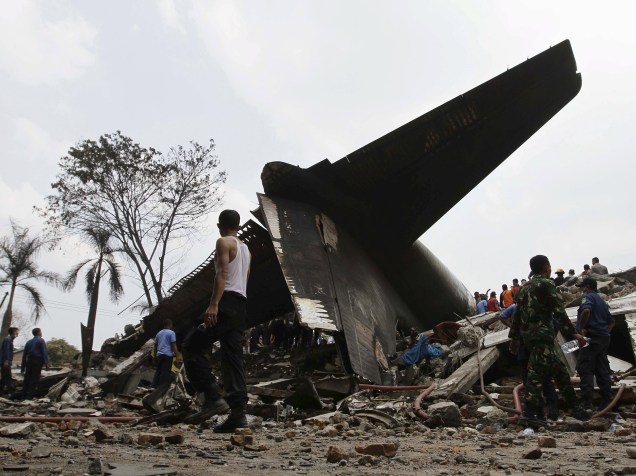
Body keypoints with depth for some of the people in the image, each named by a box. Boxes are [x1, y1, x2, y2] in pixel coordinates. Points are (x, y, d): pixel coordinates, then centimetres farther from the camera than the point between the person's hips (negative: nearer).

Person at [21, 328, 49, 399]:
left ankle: (24, 395, 12)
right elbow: (44, 352, -11)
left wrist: (23, 366, 19)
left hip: (29, 361, 6)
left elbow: (24, 354, 17)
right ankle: (30, 396, -7)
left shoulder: (29, 342, 18)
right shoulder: (41, 341, -1)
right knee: (34, 379, -4)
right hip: (37, 361, -6)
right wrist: (46, 363, -14)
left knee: (27, 378, 10)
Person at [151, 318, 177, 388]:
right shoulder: (171, 333, -3)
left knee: (158, 371, 13)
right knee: (165, 372, -5)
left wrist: (155, 355, 28)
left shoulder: (159, 333, 17)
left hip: (159, 354, 7)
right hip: (168, 355, -7)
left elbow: (155, 345, 21)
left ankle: (154, 386, 11)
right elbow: (173, 345, -9)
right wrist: (176, 355, -8)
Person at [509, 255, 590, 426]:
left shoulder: (524, 288, 19)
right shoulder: (546, 283, -5)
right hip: (542, 334, -9)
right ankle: (528, 413, -16)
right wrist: (573, 333, -10)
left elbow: (517, 314, 19)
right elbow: (558, 311, -12)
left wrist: (514, 337, 23)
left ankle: (574, 406, 25)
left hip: (528, 335, 9)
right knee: (537, 373, -12)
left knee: (559, 370, 18)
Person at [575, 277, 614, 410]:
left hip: (590, 338, -9)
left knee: (585, 370, -8)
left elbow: (586, 310, -27)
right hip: (604, 339, 9)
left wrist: (581, 328, -20)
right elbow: (611, 322, 25)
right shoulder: (602, 301, 22)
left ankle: (586, 404, -12)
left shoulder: (587, 296, -6)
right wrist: (605, 333, 20)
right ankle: (606, 402, 14)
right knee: (603, 371, 11)